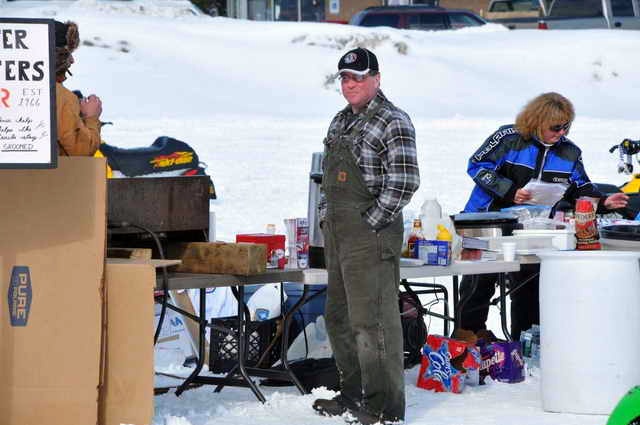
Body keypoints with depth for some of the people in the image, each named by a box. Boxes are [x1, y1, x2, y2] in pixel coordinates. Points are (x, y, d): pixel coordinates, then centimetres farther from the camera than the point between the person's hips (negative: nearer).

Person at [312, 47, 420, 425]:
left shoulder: (393, 122, -10)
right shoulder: (341, 122, 17)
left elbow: (405, 182, -17)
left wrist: (370, 223, -17)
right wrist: (326, 217, 15)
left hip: (371, 235, -9)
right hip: (337, 235, 9)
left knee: (372, 321, -10)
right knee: (339, 317, 15)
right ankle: (353, 394, 27)